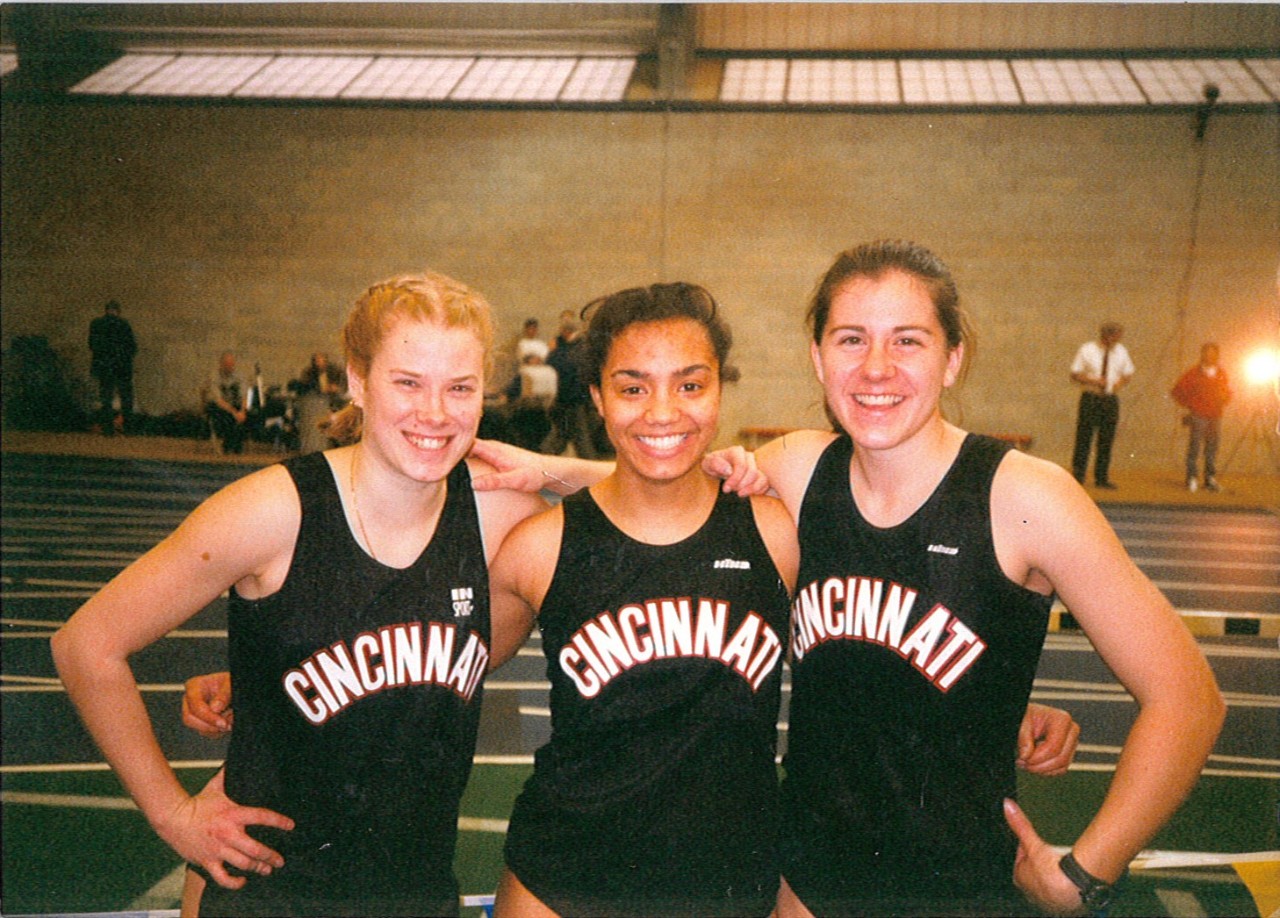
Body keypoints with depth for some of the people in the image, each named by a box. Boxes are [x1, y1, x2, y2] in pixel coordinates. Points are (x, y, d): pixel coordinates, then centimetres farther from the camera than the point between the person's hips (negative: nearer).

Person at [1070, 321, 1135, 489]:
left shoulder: (1121, 351, 9)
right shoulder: (1087, 350, -3)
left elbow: (1128, 373, 20)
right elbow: (1074, 374, -3)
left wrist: (1121, 382, -2)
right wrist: (1092, 380, -19)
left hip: (1111, 399, 4)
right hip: (1090, 398, -4)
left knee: (1106, 440, 7)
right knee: (1084, 439, -3)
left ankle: (1102, 478, 15)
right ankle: (1077, 477, 5)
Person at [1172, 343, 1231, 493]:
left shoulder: (1221, 373, 10)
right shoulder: (1194, 373, -2)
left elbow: (1227, 392, 23)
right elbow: (1177, 391, 2)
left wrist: (1222, 401, 3)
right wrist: (1190, 405, 1)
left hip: (1215, 417, 4)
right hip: (1198, 417, -4)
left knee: (1212, 449, 6)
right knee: (1195, 446, -7)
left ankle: (1211, 479, 12)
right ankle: (1192, 478, -2)